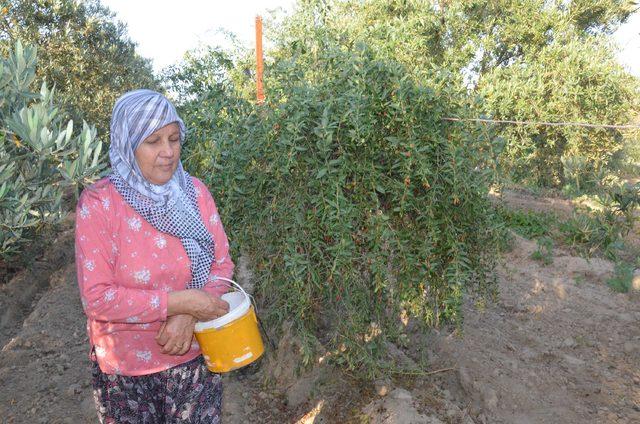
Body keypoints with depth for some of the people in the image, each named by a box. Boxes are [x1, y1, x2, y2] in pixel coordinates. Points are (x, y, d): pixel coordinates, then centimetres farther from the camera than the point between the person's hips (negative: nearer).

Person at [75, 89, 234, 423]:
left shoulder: (195, 192, -5)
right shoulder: (99, 203, -15)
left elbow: (221, 263, -1)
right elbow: (96, 298, -18)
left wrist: (188, 315, -17)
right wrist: (180, 301, -22)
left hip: (193, 354, 3)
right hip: (126, 369, -2)